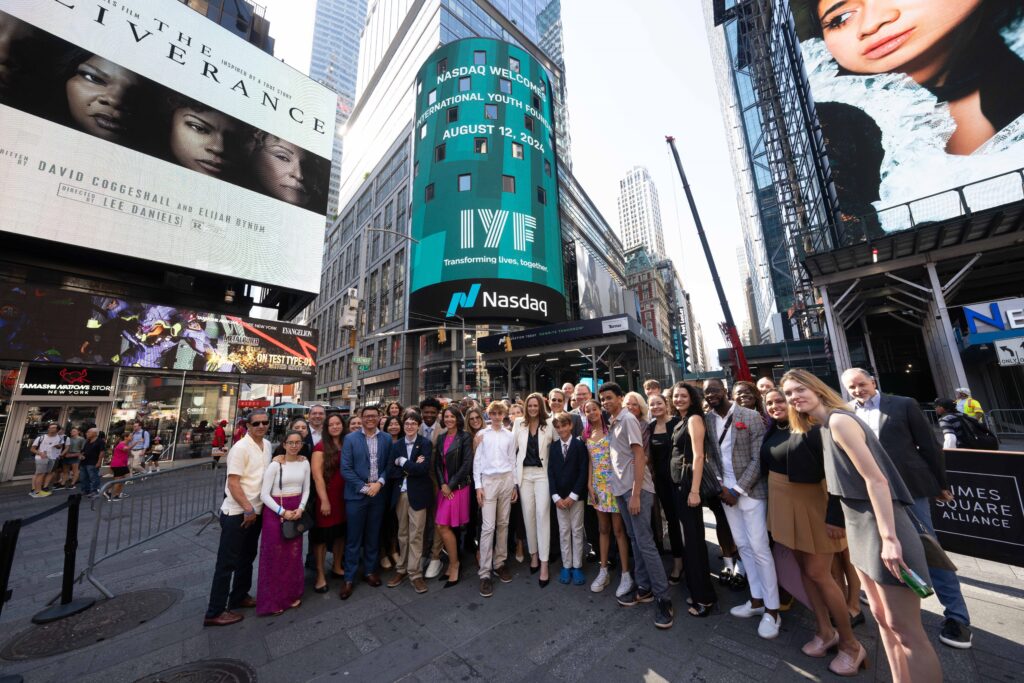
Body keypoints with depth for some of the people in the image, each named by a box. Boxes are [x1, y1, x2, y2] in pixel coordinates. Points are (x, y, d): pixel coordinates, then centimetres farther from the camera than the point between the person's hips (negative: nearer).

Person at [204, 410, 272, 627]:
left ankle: (239, 596, 36)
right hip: (237, 513, -8)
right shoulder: (240, 448, -19)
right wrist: (248, 509, -17)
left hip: (256, 511, 8)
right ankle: (215, 612, 18)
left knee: (247, 556, 20)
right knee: (227, 561, 4)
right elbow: (233, 482, -19)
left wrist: (255, 509, 11)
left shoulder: (267, 446, 5)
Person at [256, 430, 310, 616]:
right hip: (275, 512, -4)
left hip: (296, 511, 4)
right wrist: (282, 511, -16)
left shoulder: (305, 463, -1)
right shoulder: (275, 464, -14)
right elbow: (264, 494, -12)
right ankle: (273, 600, 24)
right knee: (275, 555, 5)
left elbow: (306, 489, 6)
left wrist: (300, 508, -8)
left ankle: (292, 594, 30)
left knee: (294, 554, 12)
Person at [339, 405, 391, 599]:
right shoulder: (350, 438, -6)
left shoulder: (386, 439, 0)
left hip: (378, 494, 2)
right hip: (357, 494, -2)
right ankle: (349, 578, 25)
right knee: (354, 538, 8)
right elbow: (346, 469, -9)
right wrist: (364, 487, -12)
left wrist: (379, 483, -12)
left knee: (373, 536, 15)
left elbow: (389, 465, 2)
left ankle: (370, 570, 33)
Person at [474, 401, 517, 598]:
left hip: (507, 480, 3)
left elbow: (512, 461, 9)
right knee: (488, 526, -4)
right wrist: (478, 486, -4)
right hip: (488, 480, -2)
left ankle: (499, 562, 25)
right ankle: (485, 573, 5)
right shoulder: (482, 434, 0)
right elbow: (477, 461, 0)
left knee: (503, 524, 10)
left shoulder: (509, 435, 6)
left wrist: (515, 485, 7)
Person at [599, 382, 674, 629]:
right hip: (620, 488, 8)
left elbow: (639, 456, -16)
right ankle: (644, 588, 29)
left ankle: (663, 598, 11)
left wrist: (635, 493, -18)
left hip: (636, 489, -8)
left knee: (645, 542, -2)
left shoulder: (628, 419, -13)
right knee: (635, 539, 16)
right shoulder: (612, 423, 11)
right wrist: (624, 490, 9)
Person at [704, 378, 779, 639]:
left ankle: (772, 610, 18)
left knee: (759, 548, 1)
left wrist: (737, 490, -13)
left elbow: (758, 459, -12)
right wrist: (721, 486, -5)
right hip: (726, 491, 5)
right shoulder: (708, 420, 1)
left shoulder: (751, 417, -10)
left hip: (750, 490, -4)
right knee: (743, 546, 14)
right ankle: (757, 600, 29)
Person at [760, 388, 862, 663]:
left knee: (818, 573, 1)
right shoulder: (772, 432, 3)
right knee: (803, 568, 14)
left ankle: (849, 642, 22)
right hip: (783, 503, 6)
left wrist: (835, 515, -21)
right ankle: (825, 631, 30)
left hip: (811, 504, -6)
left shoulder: (810, 427, -17)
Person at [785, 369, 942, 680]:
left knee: (905, 629, 2)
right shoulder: (824, 426, 9)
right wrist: (839, 522, 18)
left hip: (880, 528, -9)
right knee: (881, 617, 18)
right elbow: (846, 479, 15)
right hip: (859, 529, 9)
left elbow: (876, 479, -21)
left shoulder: (839, 420, -18)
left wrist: (889, 538, -23)